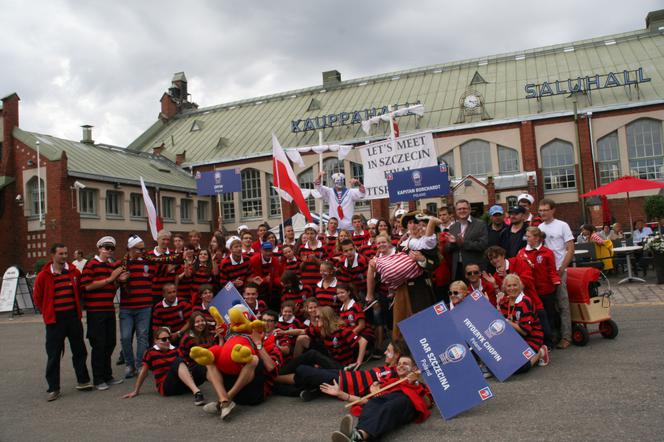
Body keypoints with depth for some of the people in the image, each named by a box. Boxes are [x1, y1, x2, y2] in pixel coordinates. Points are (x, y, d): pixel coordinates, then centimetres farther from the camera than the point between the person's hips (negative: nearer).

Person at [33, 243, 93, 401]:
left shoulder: (74, 272, 2)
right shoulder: (44, 275, -7)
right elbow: (37, 297, 2)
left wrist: (77, 307, 11)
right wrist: (48, 312, 4)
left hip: (73, 317, 3)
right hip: (54, 319, -3)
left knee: (79, 350, 10)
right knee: (53, 355, 3)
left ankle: (83, 381, 23)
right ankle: (53, 388, 12)